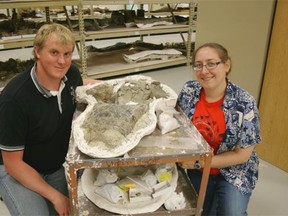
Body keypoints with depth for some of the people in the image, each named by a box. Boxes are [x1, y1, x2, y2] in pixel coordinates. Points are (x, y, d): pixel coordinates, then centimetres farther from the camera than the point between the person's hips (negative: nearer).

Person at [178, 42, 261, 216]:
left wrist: (199, 162, -21)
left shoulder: (244, 103, -24)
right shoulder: (189, 91, -13)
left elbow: (242, 155, -17)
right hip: (197, 170, 3)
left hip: (234, 172, -3)